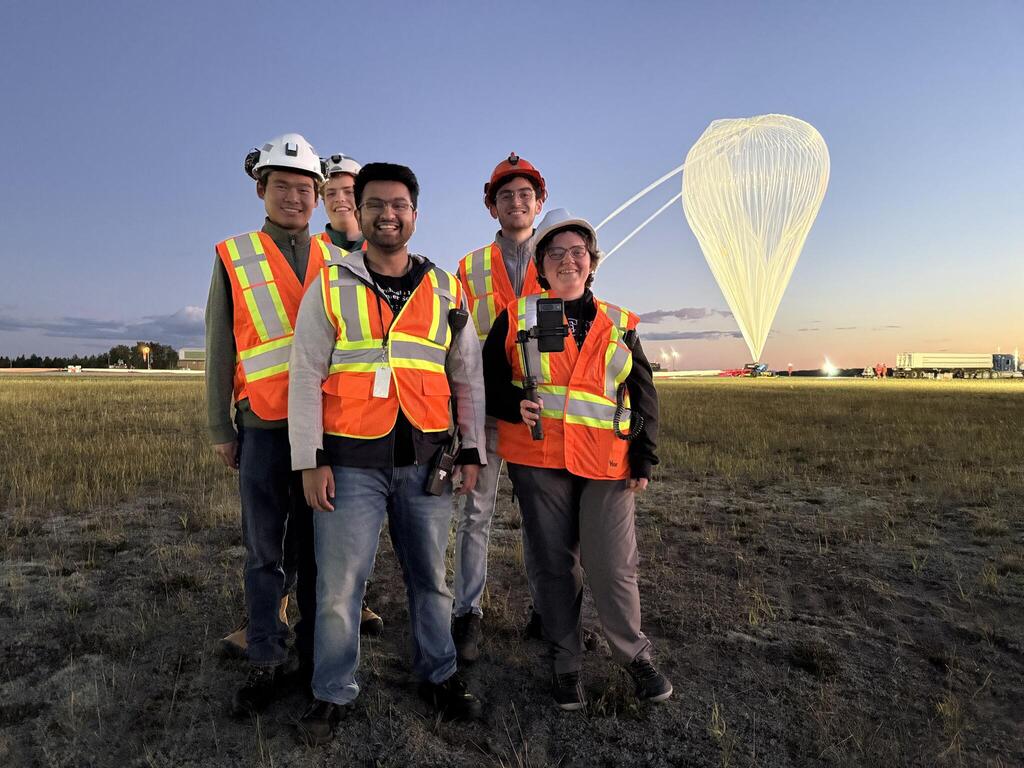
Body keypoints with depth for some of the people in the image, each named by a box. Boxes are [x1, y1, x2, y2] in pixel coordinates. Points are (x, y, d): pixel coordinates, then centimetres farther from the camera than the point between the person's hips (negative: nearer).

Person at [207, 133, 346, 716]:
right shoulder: (234, 258, 6)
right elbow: (220, 351, 6)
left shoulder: (337, 261, 10)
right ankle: (267, 662, 21)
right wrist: (220, 429, 3)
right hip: (264, 427, -1)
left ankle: (317, 651, 24)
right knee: (264, 548, 7)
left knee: (318, 545, 9)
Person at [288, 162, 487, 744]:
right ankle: (334, 693, 26)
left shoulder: (446, 290, 9)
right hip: (351, 461, -2)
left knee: (431, 575, 14)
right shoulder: (329, 286, 3)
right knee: (340, 582, 5)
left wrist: (472, 450, 7)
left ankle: (440, 676, 33)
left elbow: (468, 377, 11)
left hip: (427, 460, 2)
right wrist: (310, 460, -7)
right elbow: (306, 377, -1)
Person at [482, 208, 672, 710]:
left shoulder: (618, 325, 10)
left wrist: (644, 458, 3)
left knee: (612, 566, 0)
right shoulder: (517, 318, 6)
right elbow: (488, 380, 7)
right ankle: (565, 661, 29)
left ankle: (634, 655, 27)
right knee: (553, 564, 9)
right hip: (538, 460, 0)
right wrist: (515, 404, -13)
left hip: (608, 464, 1)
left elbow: (644, 395, 11)